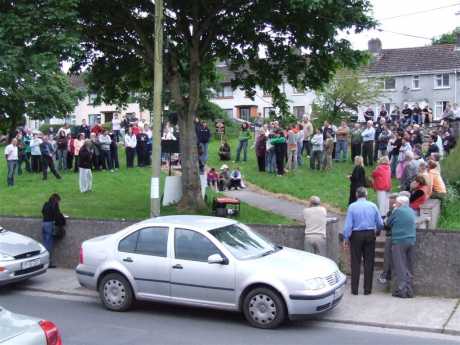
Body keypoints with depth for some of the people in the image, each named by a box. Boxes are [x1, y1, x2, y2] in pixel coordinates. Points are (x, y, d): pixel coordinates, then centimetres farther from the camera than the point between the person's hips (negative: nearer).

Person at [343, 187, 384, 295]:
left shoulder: (352, 207, -5)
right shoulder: (373, 206, 1)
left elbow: (348, 225, -8)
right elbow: (380, 224, 4)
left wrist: (346, 238, 0)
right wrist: (376, 230, 24)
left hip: (356, 235, -2)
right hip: (370, 234, 2)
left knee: (356, 262, 4)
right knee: (369, 262, 8)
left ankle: (355, 289, 4)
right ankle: (367, 289, 10)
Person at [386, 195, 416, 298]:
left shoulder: (398, 211, -9)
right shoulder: (412, 211, 11)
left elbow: (388, 223, 1)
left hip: (399, 242, -6)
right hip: (411, 241, 6)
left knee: (400, 267, -3)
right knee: (409, 268, 11)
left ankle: (402, 290, -5)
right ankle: (409, 290, 13)